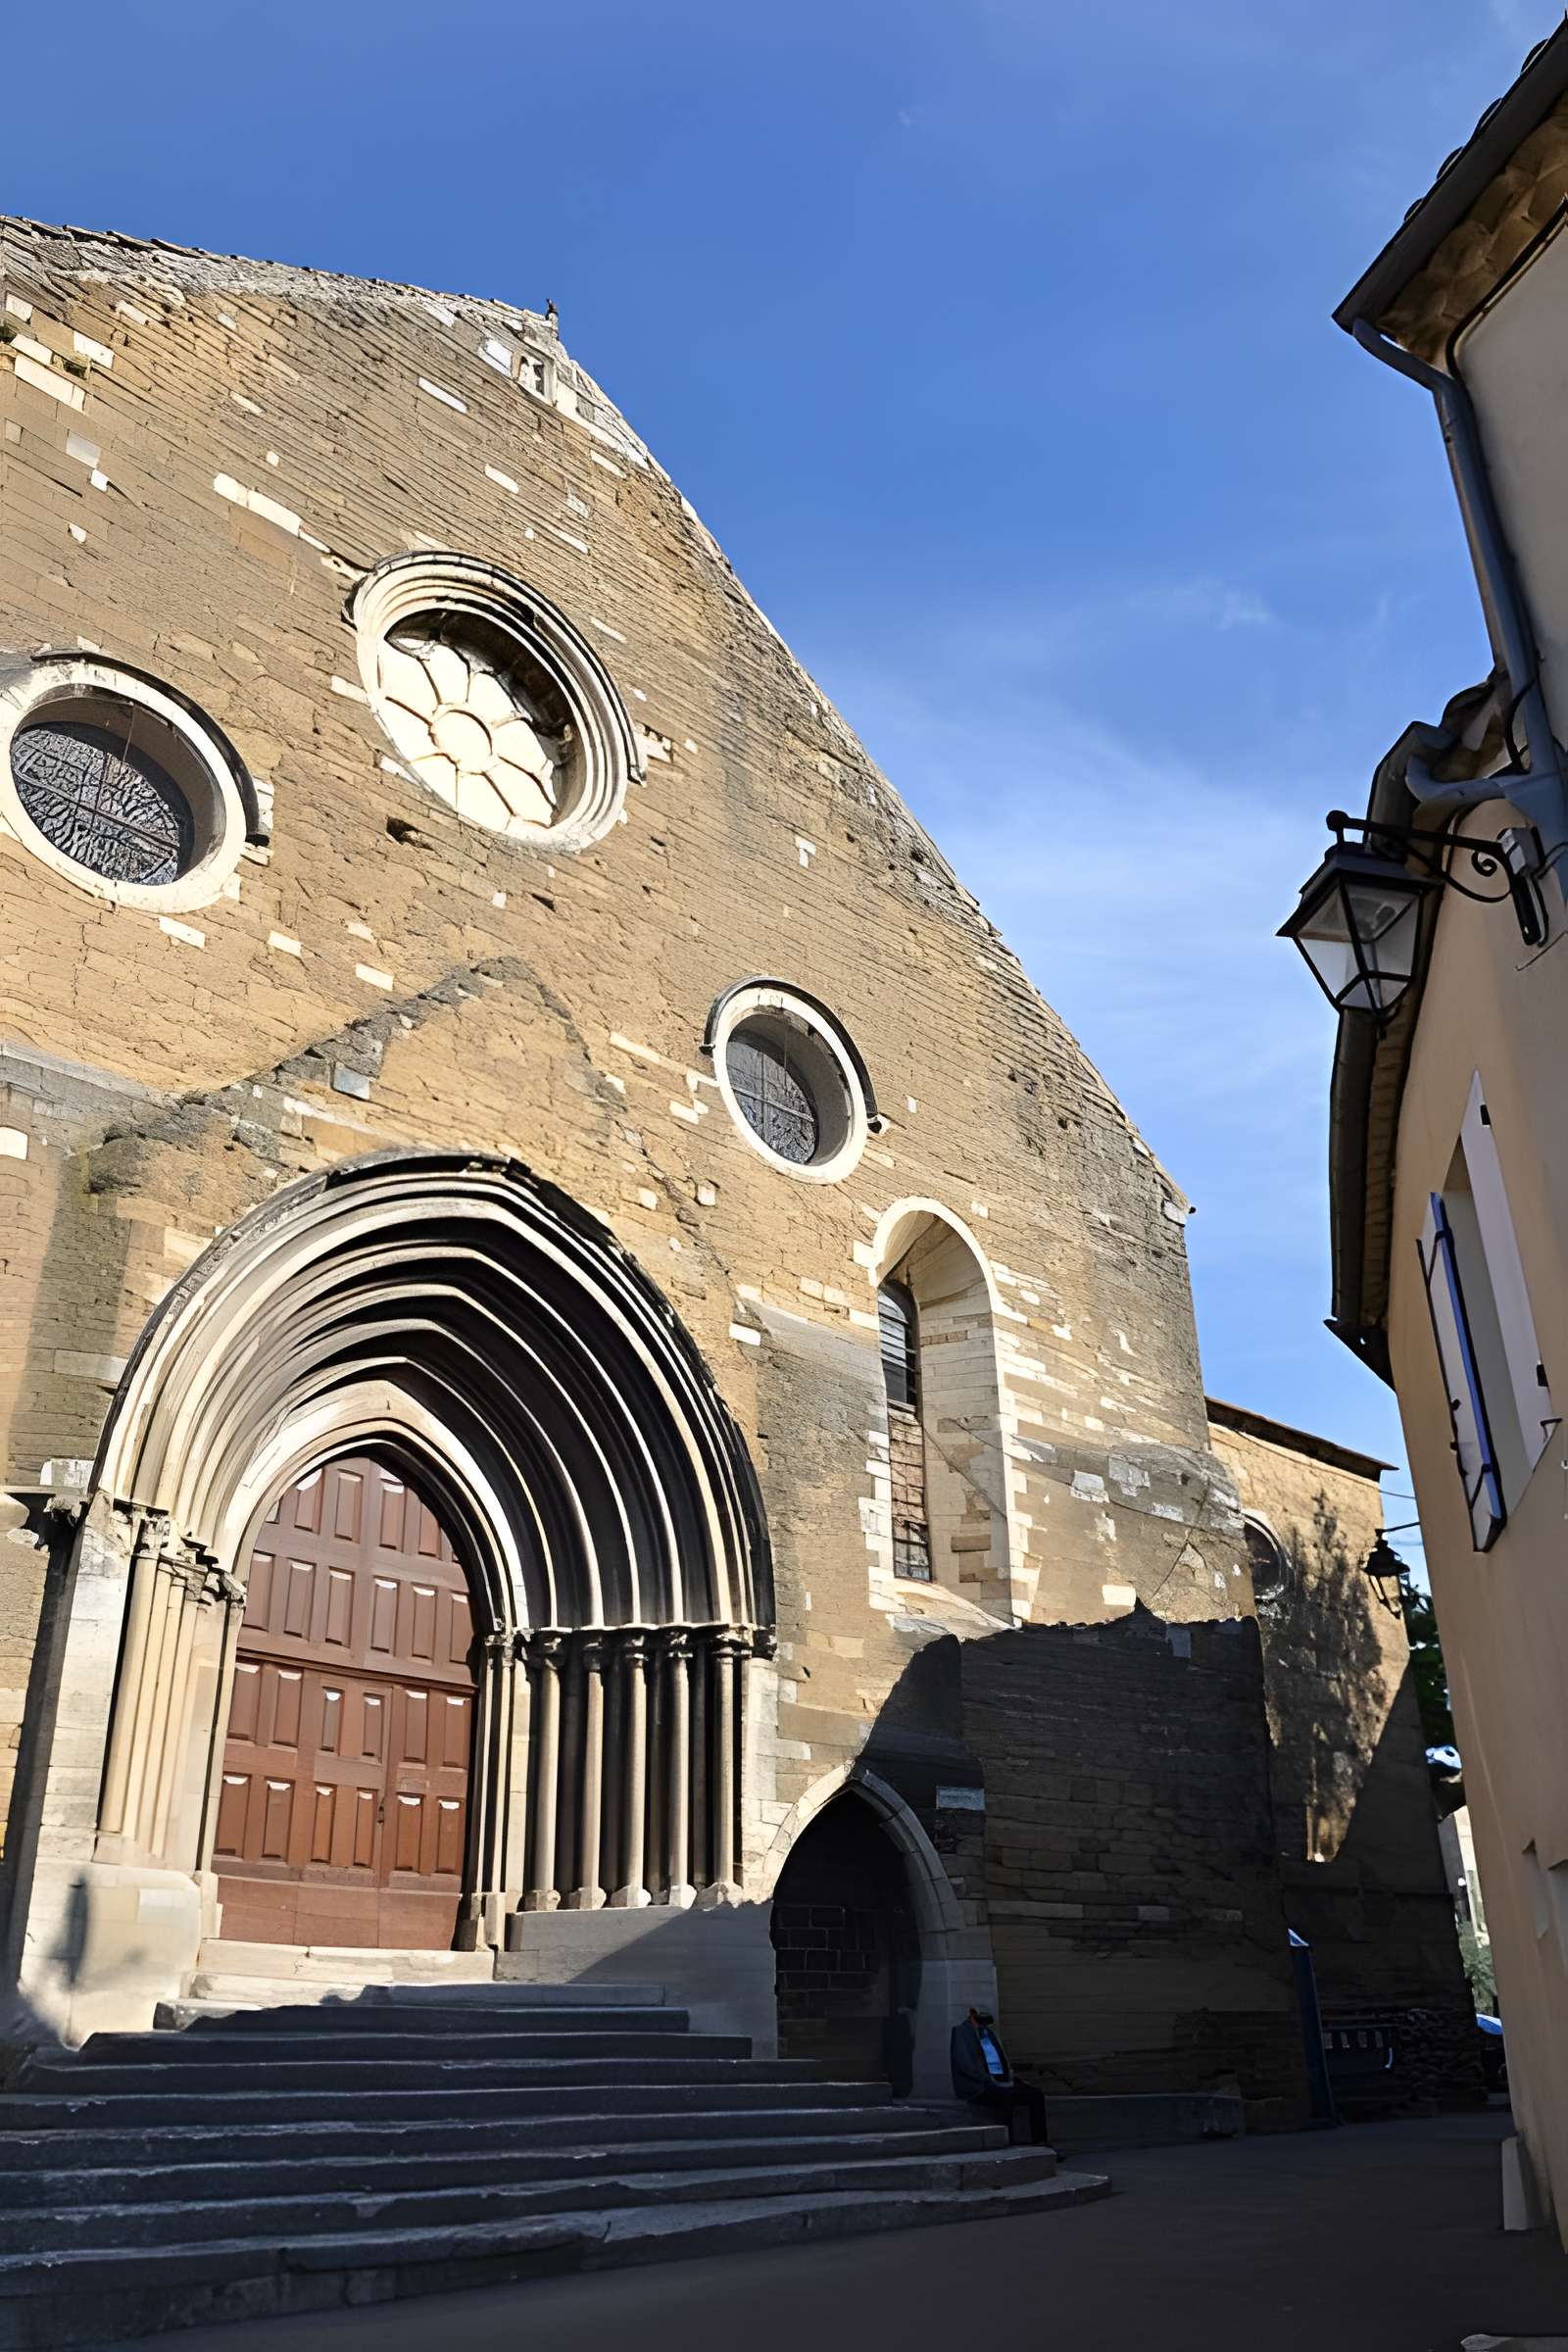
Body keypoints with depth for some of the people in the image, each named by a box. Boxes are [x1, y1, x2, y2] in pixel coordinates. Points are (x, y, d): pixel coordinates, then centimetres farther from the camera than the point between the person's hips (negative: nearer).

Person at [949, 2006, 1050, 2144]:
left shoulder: (990, 2033, 19)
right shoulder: (962, 2033, -3)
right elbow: (966, 2065, -14)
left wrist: (1012, 2078, 3)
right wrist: (990, 2080, -20)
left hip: (1002, 2082, 8)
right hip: (977, 2087, -8)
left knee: (1036, 2094, -12)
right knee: (1006, 2096, -37)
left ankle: (1039, 2143, -15)